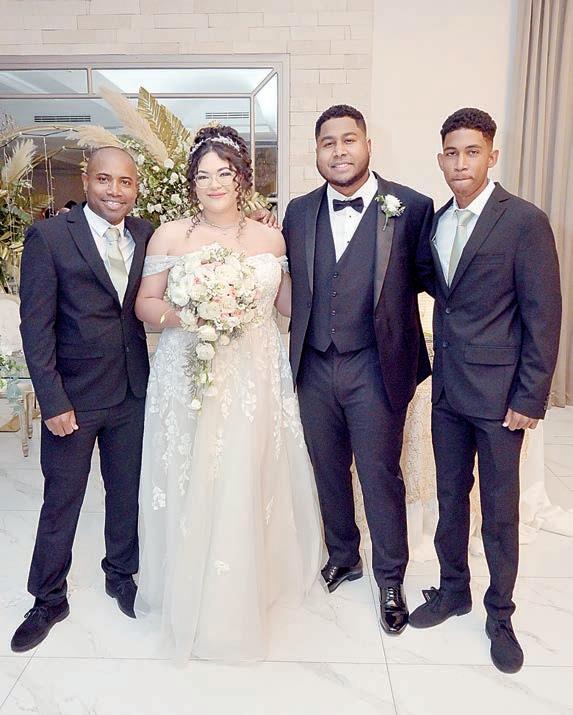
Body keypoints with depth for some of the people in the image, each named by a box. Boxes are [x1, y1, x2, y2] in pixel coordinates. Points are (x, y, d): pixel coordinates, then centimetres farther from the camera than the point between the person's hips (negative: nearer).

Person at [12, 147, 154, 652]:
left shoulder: (146, 235, 3)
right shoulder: (48, 237, -9)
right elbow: (35, 326, -11)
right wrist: (53, 401, -14)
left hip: (133, 392, 4)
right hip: (74, 395, -3)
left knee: (128, 492, 17)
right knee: (61, 502, 10)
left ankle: (122, 575, 40)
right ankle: (49, 600, 32)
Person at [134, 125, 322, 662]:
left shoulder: (270, 237, 6)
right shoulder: (169, 236, 0)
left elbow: (289, 302, 15)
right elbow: (145, 305, 0)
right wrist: (188, 315, -15)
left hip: (255, 379, 2)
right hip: (187, 378, -1)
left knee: (247, 484, 6)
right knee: (190, 486, 5)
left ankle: (245, 592, 31)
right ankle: (191, 596, 29)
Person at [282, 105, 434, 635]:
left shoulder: (411, 207, -6)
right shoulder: (299, 211, 5)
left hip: (375, 368, -3)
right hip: (314, 367, 4)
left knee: (380, 476, 8)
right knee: (328, 471, 18)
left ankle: (390, 579, 32)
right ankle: (342, 557, 43)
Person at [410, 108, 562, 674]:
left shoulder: (525, 222, -10)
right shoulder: (436, 222, 8)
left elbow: (543, 317, -11)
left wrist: (529, 399, -13)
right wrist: (436, 369, 4)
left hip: (499, 393, -5)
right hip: (447, 389, 5)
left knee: (500, 510, 9)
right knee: (450, 497, 17)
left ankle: (500, 614, 30)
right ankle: (452, 589, 37)